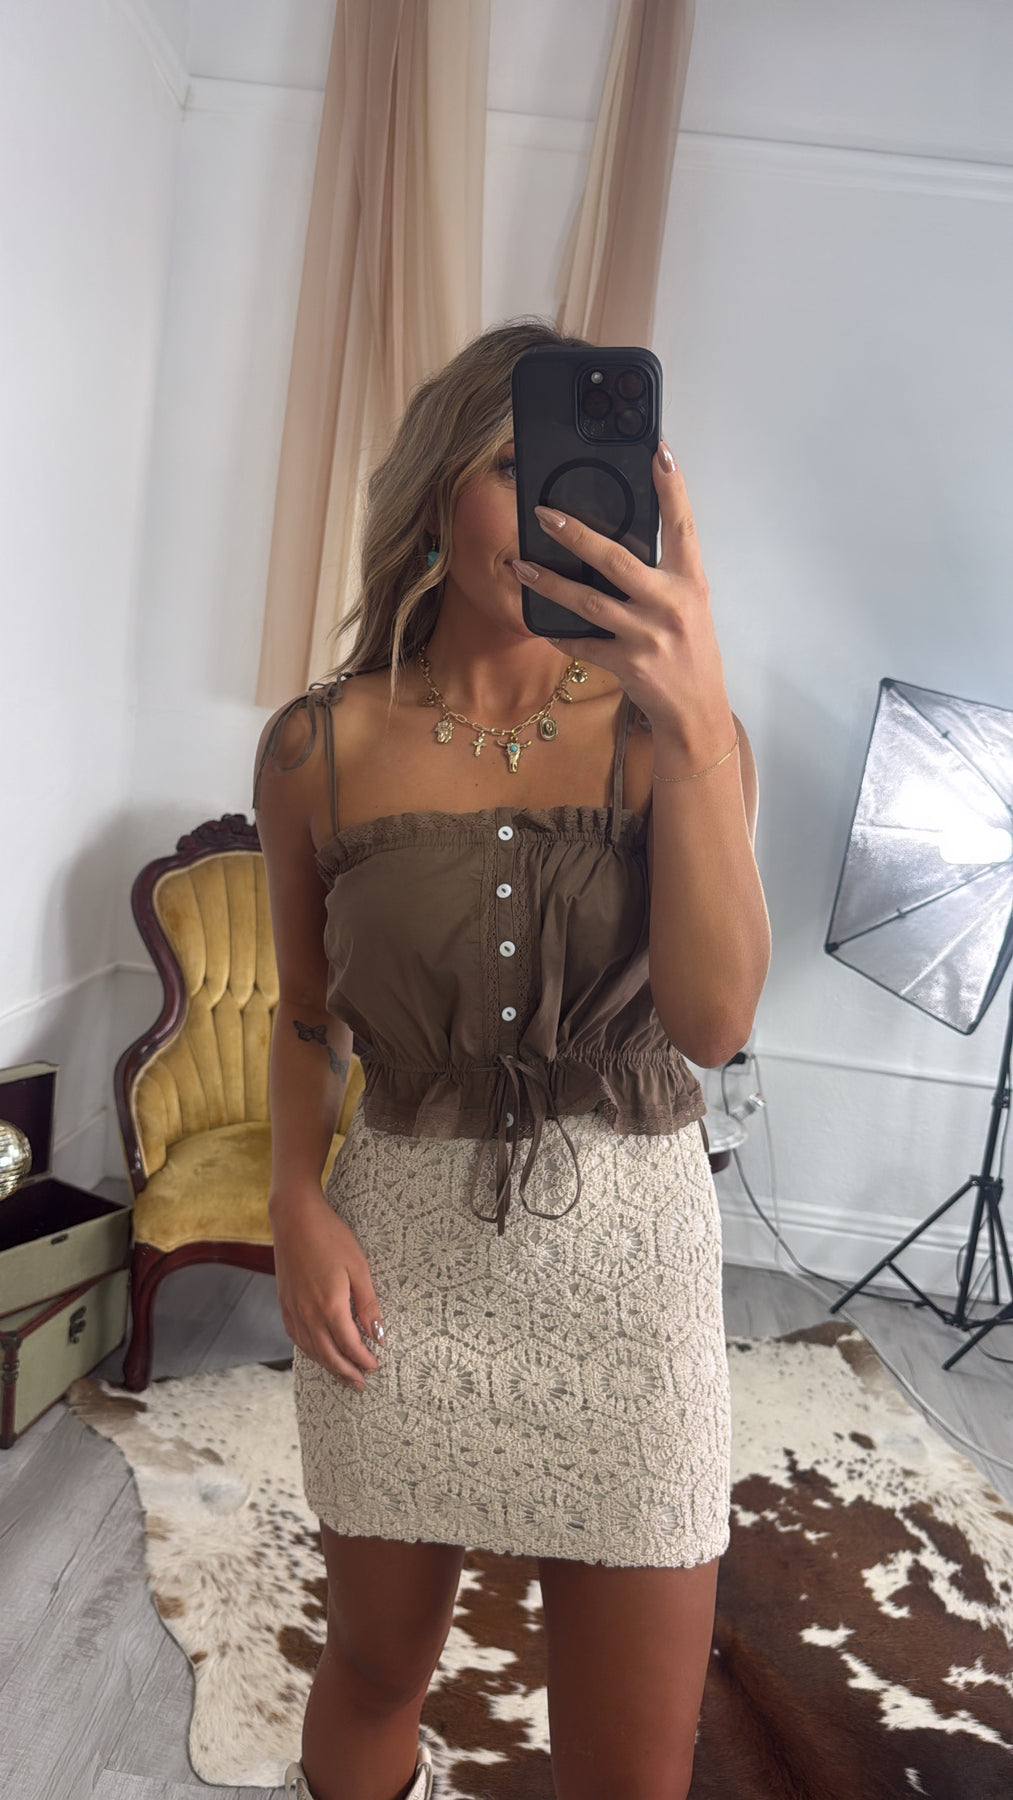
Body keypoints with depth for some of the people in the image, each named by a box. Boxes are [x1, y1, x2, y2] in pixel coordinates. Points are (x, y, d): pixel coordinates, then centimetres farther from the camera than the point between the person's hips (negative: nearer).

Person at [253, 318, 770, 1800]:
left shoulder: (669, 725, -5)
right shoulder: (322, 745, -3)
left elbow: (712, 1022, -18)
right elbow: (309, 1011, 9)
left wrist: (699, 724, -26)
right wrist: (298, 1201, -6)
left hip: (625, 1251, 0)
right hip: (399, 1247, 1)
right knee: (377, 1665, 21)